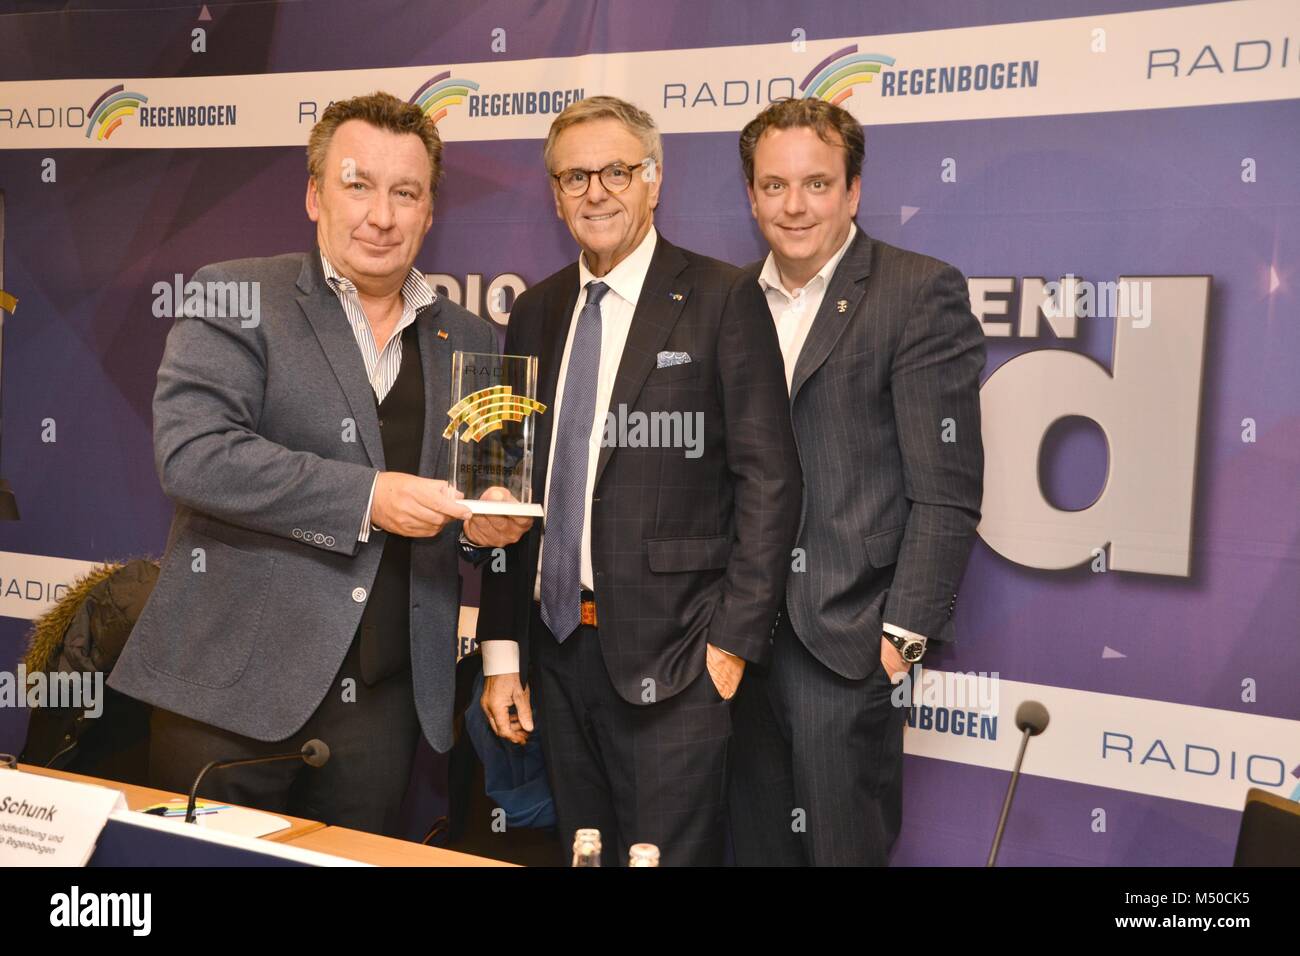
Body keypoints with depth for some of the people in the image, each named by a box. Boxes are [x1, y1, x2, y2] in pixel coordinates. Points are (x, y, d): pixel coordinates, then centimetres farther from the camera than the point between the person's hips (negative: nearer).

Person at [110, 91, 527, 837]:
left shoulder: (472, 342, 11)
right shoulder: (235, 297, -2)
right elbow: (192, 453, -15)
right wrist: (366, 497, -19)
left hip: (384, 705, 4)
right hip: (231, 691, -3)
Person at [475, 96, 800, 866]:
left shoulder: (721, 298, -4)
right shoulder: (536, 312, 11)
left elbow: (769, 480, -8)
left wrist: (733, 638, -12)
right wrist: (502, 650, 8)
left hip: (671, 656, -5)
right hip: (558, 649, 5)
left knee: (668, 854, 1)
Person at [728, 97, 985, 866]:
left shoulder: (920, 293, -7)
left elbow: (946, 491, -11)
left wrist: (905, 632, -15)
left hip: (845, 641, -5)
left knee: (843, 846, 6)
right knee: (757, 844, 17)